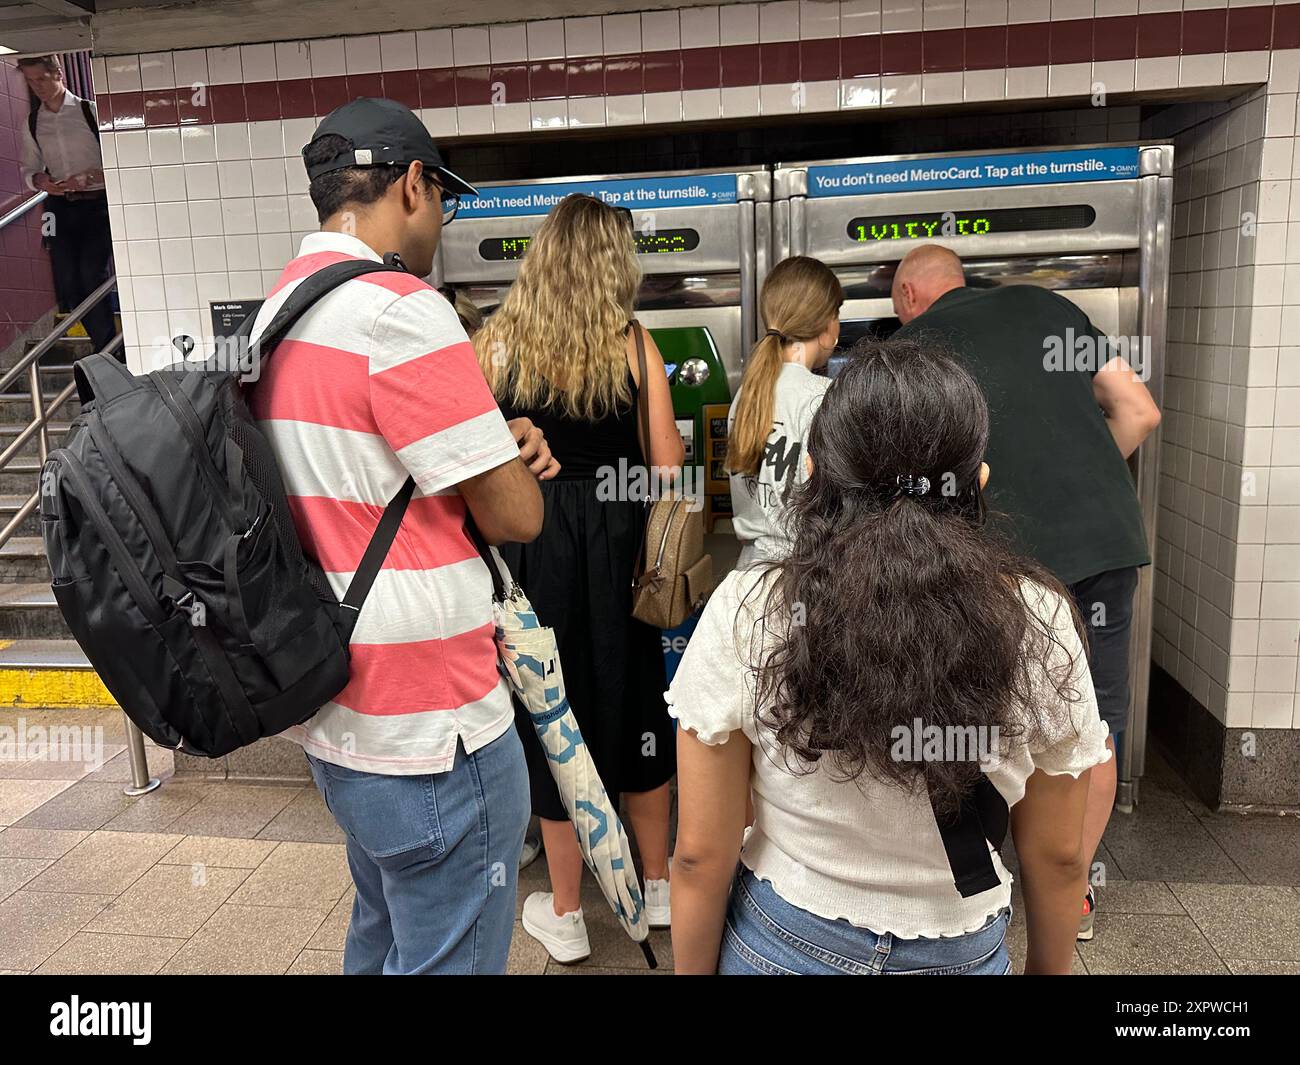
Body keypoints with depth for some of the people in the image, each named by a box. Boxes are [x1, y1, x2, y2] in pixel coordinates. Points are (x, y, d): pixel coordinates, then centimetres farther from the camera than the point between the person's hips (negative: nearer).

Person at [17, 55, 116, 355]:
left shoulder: (91, 112, -2)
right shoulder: (31, 125, 13)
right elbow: (29, 169, 19)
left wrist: (89, 177, -20)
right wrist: (38, 180, -4)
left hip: (98, 203, -5)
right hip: (60, 206, 5)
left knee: (92, 272, -16)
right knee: (68, 281, -3)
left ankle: (106, 350, -5)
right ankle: (105, 347, 8)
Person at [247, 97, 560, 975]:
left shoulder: (278, 309, 11)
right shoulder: (398, 308, -20)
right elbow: (516, 515, -18)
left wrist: (500, 445, 2)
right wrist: (509, 462, 5)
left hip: (341, 714, 10)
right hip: (431, 735, -10)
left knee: (384, 938, 27)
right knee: (450, 957, 7)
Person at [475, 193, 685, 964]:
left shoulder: (496, 343, -4)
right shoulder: (632, 345, -5)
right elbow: (668, 468, -4)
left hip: (530, 547, 0)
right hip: (614, 544, 1)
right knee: (635, 704, 18)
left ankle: (566, 916, 26)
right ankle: (658, 886, 35)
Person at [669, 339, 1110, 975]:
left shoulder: (745, 614, -21)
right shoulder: (1039, 621, -16)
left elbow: (700, 854, -14)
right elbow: (1058, 855, -5)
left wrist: (693, 970, 3)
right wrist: (1049, 968, 13)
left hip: (778, 944, -1)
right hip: (960, 953, 2)